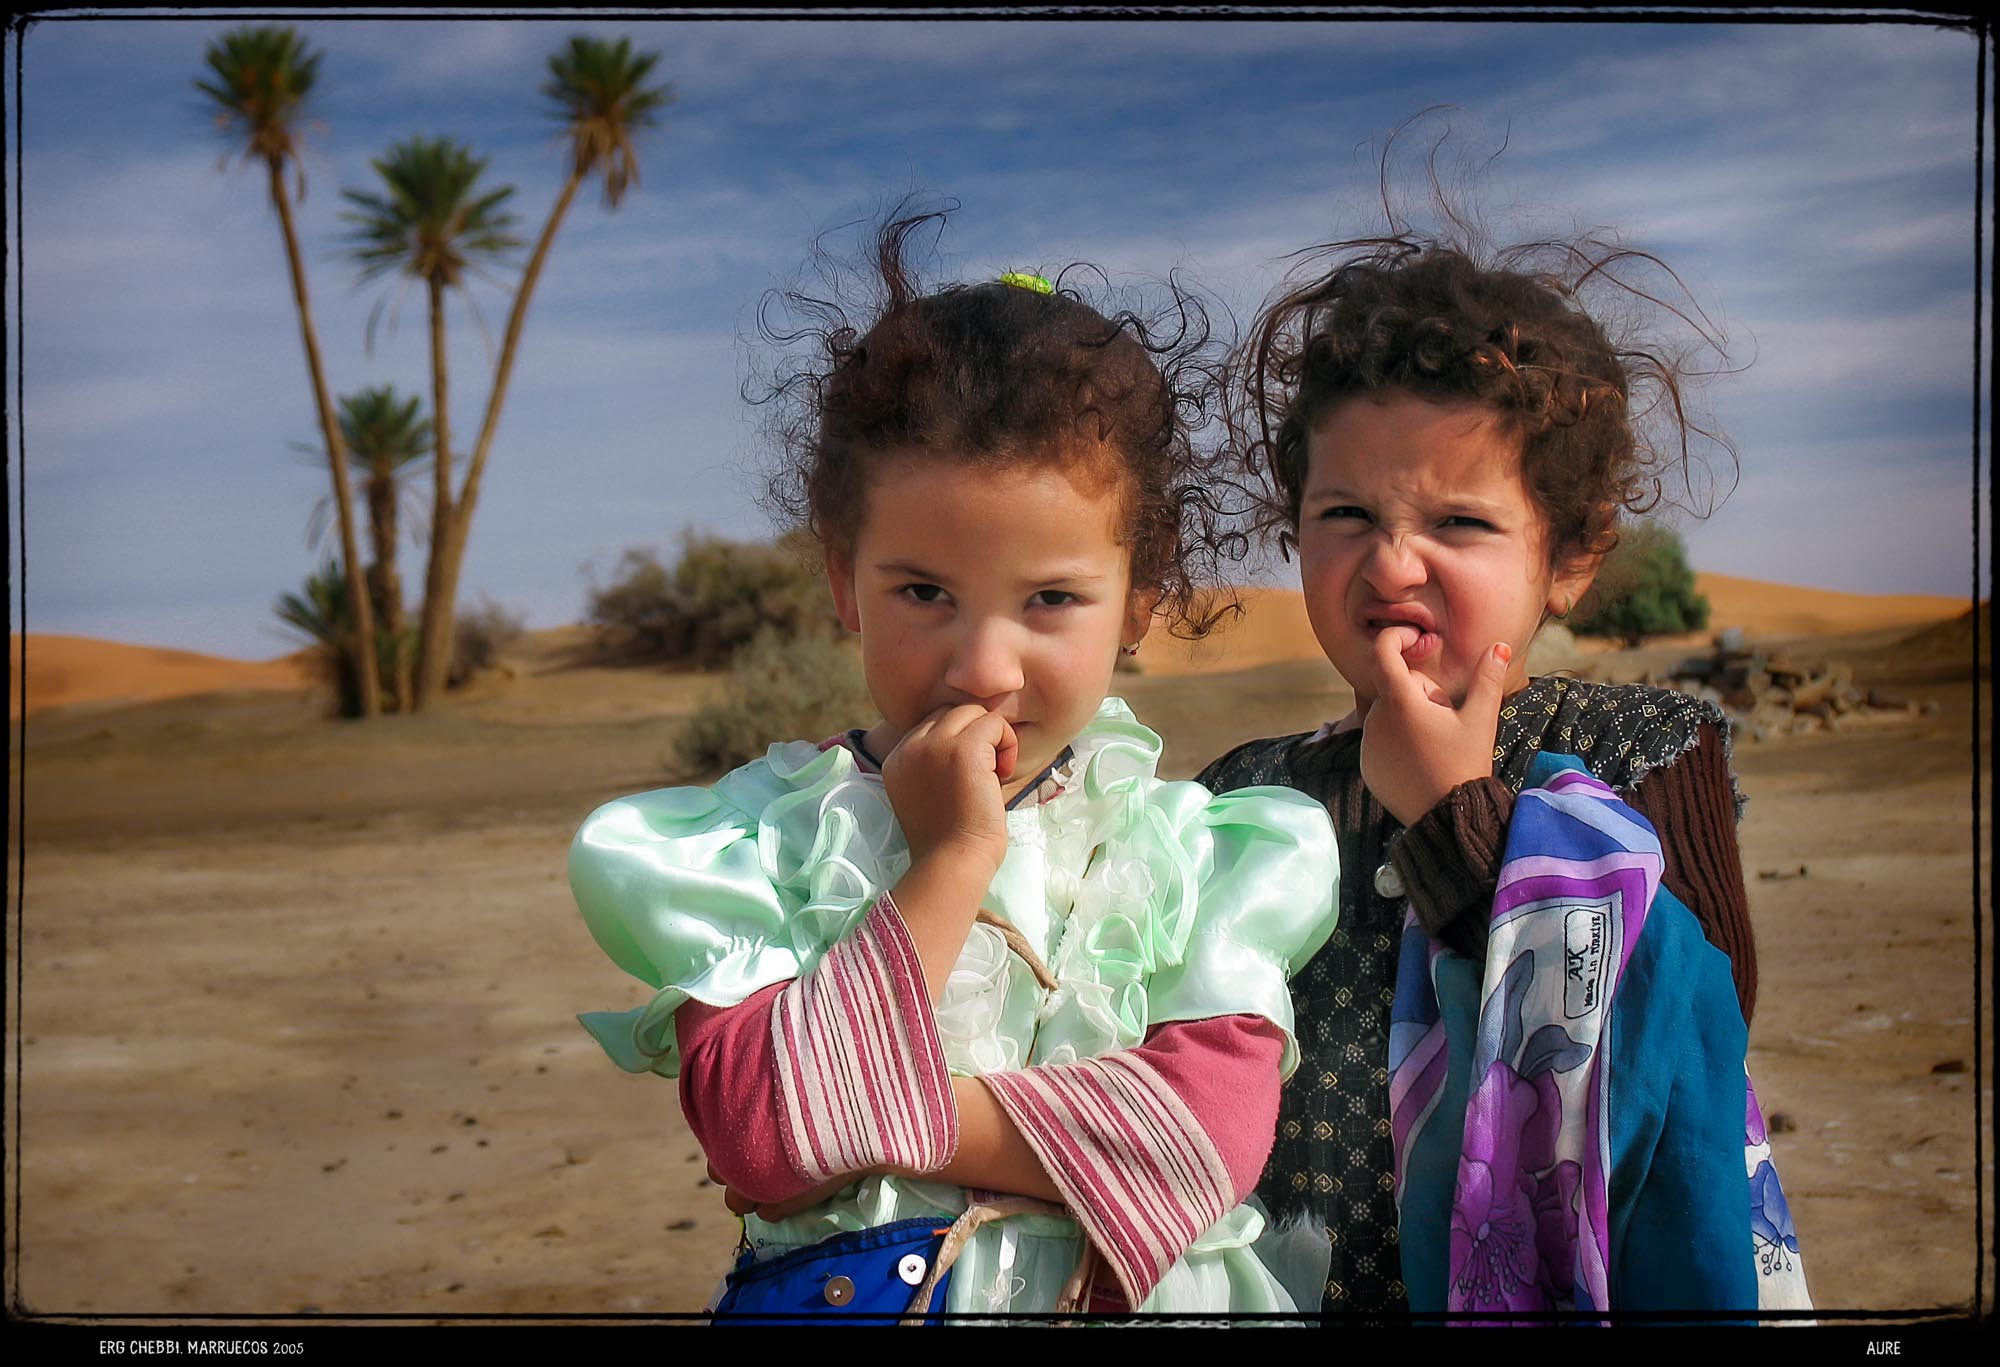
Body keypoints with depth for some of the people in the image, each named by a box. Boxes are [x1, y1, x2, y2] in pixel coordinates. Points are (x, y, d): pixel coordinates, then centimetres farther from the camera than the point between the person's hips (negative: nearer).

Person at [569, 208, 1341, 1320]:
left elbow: (1219, 1127, -9)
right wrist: (950, 862, -15)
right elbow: (756, 1133, -13)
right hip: (844, 1296, -1)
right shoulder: (766, 841, -2)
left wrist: (893, 1121, -15)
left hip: (1121, 1295, 1)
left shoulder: (1189, 850, 2)